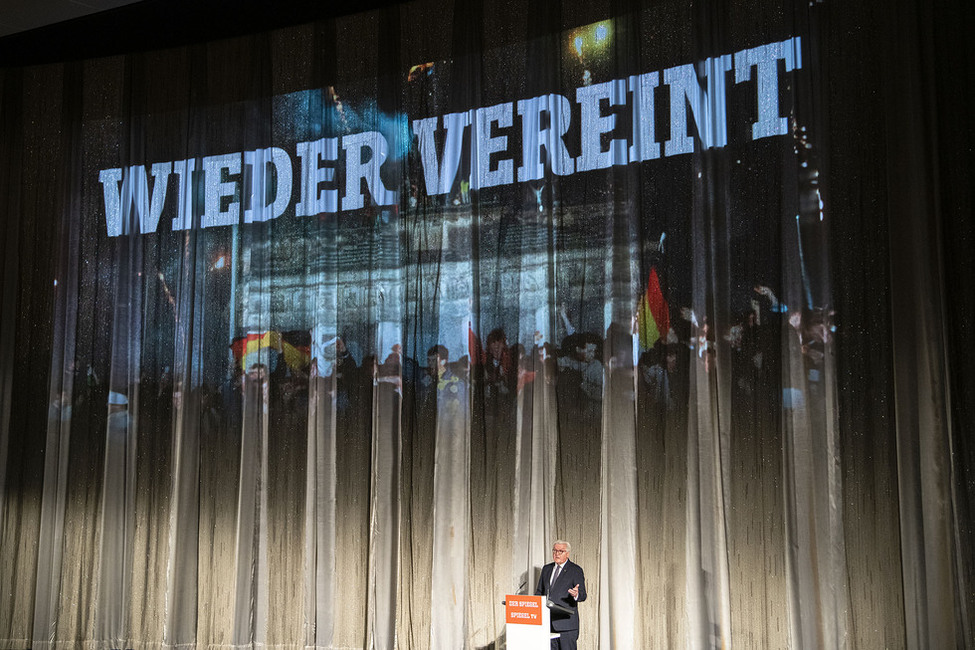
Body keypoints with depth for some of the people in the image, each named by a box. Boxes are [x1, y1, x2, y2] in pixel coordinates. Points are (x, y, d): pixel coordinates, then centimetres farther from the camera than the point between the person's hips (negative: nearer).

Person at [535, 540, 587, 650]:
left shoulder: (576, 570, -1)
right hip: (547, 622, 5)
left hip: (566, 621, -5)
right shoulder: (546, 569, 16)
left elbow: (583, 595, -7)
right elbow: (539, 591, 21)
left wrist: (576, 595, -31)